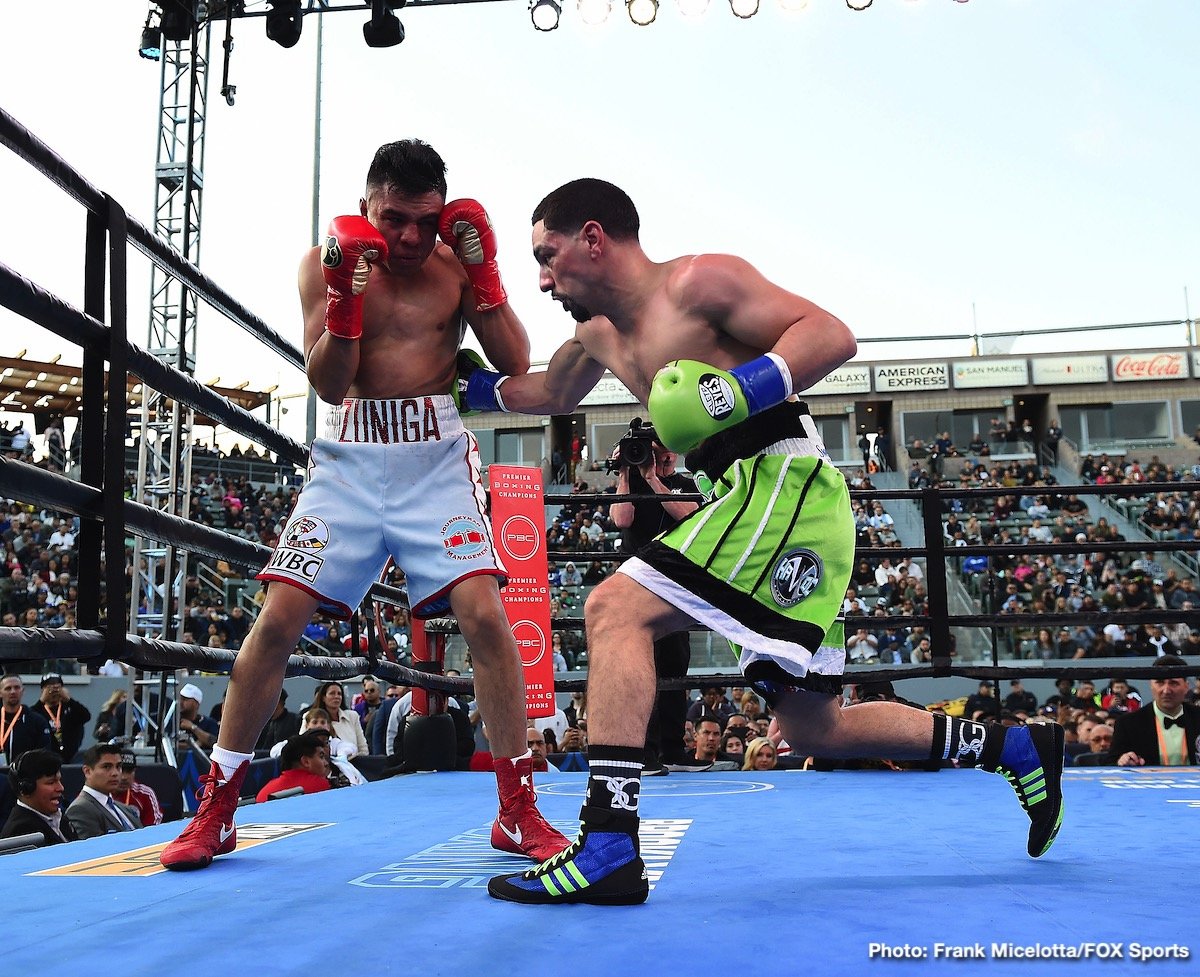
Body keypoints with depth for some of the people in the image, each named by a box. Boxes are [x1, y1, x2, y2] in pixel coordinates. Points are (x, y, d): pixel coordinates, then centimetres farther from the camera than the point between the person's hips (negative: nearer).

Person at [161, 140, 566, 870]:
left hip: (437, 457, 0)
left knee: (484, 612, -15)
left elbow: (516, 364, -4)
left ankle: (518, 810, -1)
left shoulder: (457, 264, 2)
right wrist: (344, 298, -20)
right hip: (351, 455, 1)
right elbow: (329, 385, -6)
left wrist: (485, 273, -12)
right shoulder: (327, 262, 2)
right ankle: (216, 810, 11)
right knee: (278, 619, -4)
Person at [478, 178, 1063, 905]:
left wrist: (746, 388, -27)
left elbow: (831, 333, -13)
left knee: (616, 610, -19)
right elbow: (552, 393, 40)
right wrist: (468, 385, 33)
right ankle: (1016, 746, 27)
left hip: (782, 483, -10)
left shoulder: (696, 281, -6)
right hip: (760, 498, 10)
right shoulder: (601, 334, 19)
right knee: (814, 728, 13)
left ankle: (609, 846, -23)